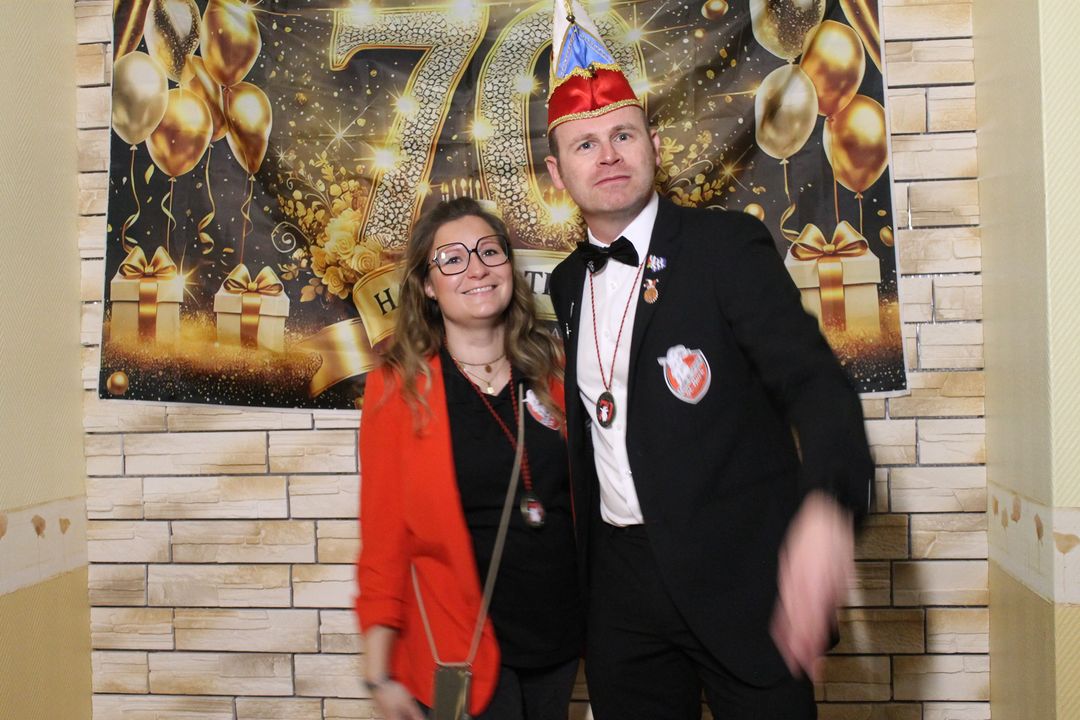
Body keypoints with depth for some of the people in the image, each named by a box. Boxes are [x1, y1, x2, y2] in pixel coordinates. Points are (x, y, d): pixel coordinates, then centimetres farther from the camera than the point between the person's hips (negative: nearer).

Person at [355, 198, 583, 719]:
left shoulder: (552, 369, 1)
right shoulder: (398, 387, -8)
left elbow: (585, 493, 7)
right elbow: (384, 533, -7)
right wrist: (379, 674, -8)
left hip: (562, 638, 4)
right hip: (462, 650, -3)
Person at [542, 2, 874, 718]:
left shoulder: (728, 245, -8)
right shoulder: (567, 284, 9)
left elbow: (812, 377, -21)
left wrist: (828, 505, -41)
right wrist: (587, 576, 15)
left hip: (738, 580, -5)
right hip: (622, 590, 5)